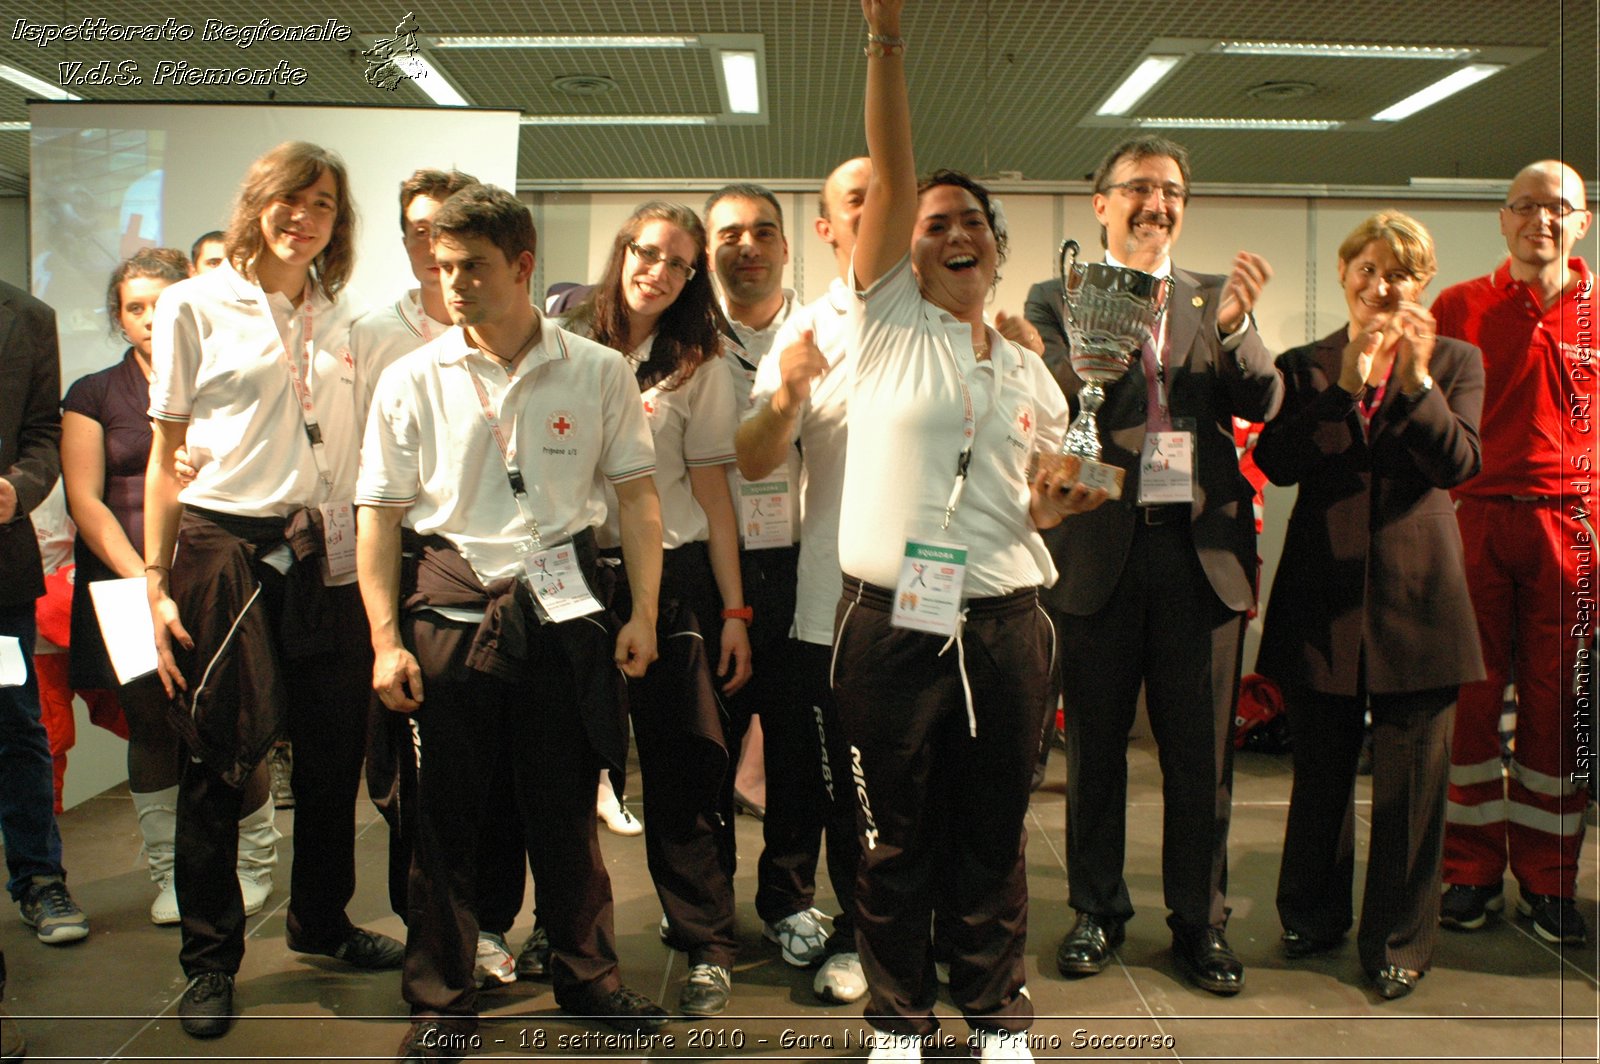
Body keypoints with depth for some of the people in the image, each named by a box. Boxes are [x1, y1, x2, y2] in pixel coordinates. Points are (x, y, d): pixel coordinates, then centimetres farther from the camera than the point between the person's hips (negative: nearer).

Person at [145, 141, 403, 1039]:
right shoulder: (196, 306, 1)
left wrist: (369, 565, 6)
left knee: (334, 752, 10)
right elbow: (166, 452, 1)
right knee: (218, 763, 3)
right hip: (222, 548, -4)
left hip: (324, 555, 4)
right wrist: (158, 583, -4)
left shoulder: (344, 321, 12)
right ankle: (211, 959, 19)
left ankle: (322, 921, 30)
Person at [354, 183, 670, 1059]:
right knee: (445, 812, 7)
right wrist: (386, 640, -3)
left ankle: (586, 973, 30)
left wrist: (643, 612, -1)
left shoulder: (598, 372, 1)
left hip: (562, 602, 0)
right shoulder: (412, 380, 0)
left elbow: (635, 494, 5)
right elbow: (381, 516, 2)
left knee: (567, 804, 11)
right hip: (450, 604, 0)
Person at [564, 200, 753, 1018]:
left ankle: (708, 948, 11)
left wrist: (734, 612, -3)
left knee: (684, 767, -2)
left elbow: (713, 496, 1)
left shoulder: (696, 369, 3)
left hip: (672, 579, -2)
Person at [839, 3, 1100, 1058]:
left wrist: (1057, 502, -4)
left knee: (994, 833, 12)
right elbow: (892, 174, -6)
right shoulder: (888, 324, 4)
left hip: (1005, 625, 3)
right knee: (897, 833, 9)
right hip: (891, 623, -2)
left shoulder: (1031, 374, 14)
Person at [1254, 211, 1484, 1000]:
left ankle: (1398, 939, 20)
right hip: (1324, 596, 1)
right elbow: (1276, 460, -10)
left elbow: (1459, 463, -10)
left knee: (1410, 779, 4)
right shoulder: (1305, 366, 6)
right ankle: (1314, 914, 32)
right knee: (1321, 772, 13)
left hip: (1416, 594, -1)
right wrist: (1346, 385, -19)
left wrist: (1416, 381, -22)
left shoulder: (1456, 362, 6)